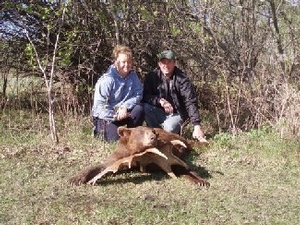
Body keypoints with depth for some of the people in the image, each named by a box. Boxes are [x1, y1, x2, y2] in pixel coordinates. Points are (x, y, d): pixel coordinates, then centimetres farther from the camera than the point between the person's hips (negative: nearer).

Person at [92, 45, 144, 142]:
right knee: (114, 139, -22)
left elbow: (138, 95, -10)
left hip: (124, 112, 4)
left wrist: (125, 107, -26)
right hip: (106, 116, -4)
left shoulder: (133, 76, -4)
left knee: (139, 109, -24)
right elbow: (99, 104, -22)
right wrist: (114, 116, -25)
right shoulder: (107, 79, -20)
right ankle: (100, 129, 13)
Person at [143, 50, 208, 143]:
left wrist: (197, 125, -33)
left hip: (177, 114, -2)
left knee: (169, 128, -33)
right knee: (145, 107, -26)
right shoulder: (152, 76, -7)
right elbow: (145, 96, -9)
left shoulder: (182, 79, -15)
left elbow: (191, 103, -22)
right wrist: (160, 100, -29)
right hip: (159, 113, 3)